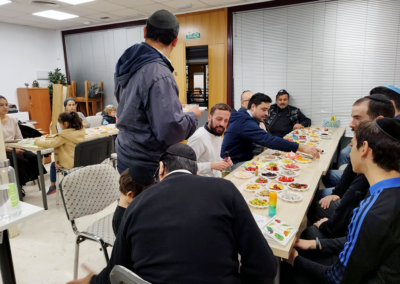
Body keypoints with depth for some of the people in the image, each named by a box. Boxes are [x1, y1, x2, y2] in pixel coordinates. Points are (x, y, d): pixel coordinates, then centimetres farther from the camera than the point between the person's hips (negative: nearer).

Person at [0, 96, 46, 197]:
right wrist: (12, 150, -21)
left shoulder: (13, 120, 11)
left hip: (16, 149, 5)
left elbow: (19, 138, 10)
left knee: (33, 157, -21)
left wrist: (19, 147, -9)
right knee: (22, 161, -27)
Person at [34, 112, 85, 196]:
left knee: (53, 165, 23)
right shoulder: (80, 130, -1)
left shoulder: (64, 135, -21)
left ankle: (52, 186, 35)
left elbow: (50, 144, -20)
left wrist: (38, 140, -2)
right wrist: (54, 137, 7)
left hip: (71, 163, -6)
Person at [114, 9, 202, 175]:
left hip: (127, 156, 9)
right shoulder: (158, 74, -25)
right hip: (146, 165, -9)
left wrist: (176, 108, 17)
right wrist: (192, 116, -10)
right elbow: (170, 129, -30)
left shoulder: (129, 63, 3)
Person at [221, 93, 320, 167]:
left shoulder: (243, 118, 10)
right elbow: (268, 140, -33)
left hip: (243, 159, 10)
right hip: (235, 164, -10)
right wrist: (301, 148, -35)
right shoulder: (245, 122, -23)